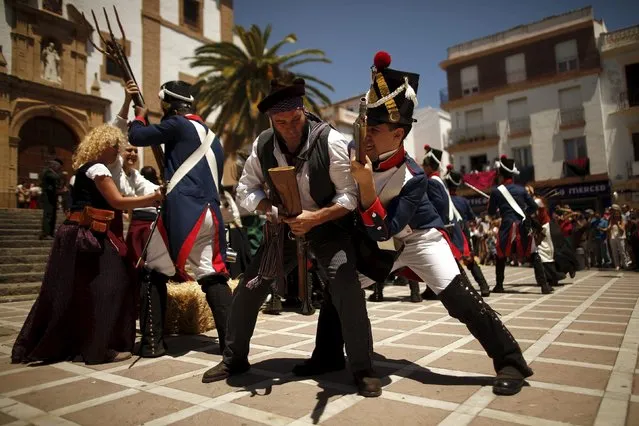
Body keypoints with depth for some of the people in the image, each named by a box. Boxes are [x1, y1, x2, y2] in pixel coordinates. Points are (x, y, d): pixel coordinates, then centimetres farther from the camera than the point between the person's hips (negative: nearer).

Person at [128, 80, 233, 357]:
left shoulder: (178, 124, 0)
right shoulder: (211, 136, 23)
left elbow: (137, 137, 1)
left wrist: (140, 117, 22)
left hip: (181, 211, -7)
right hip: (209, 212, 7)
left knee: (153, 273, 7)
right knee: (212, 276, 6)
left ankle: (152, 343, 10)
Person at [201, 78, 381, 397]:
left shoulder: (330, 141, -21)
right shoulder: (263, 145, -9)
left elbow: (349, 195, -18)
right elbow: (245, 190, -2)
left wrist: (315, 218, -32)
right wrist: (269, 209, -22)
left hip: (328, 226, -3)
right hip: (285, 226, 4)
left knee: (346, 289, -25)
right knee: (249, 288, 3)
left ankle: (362, 369, -5)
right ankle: (234, 358, 27)